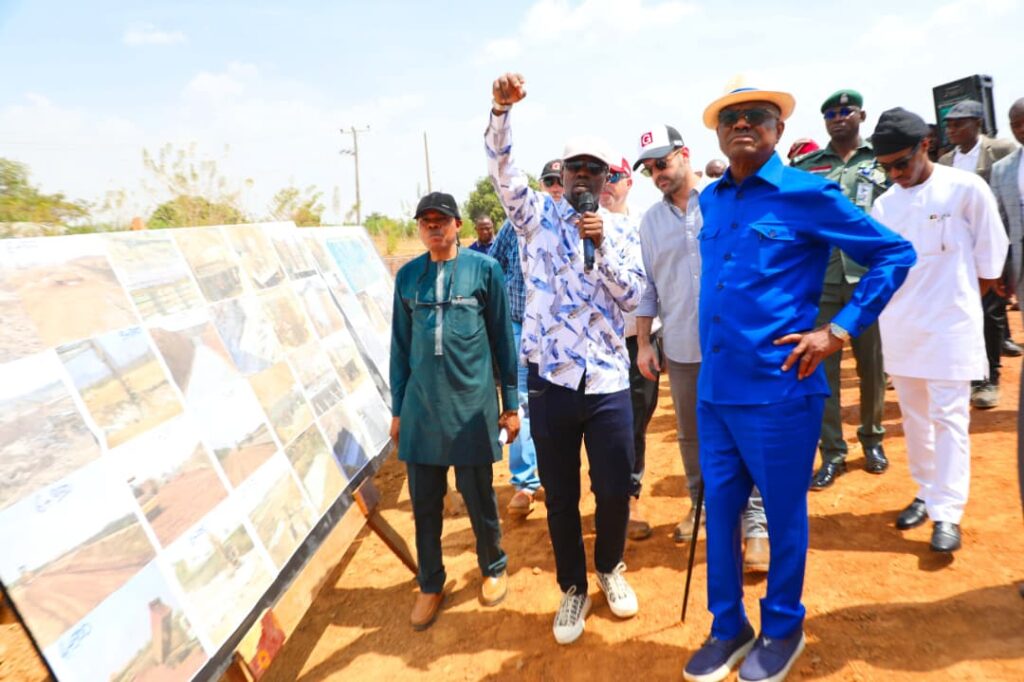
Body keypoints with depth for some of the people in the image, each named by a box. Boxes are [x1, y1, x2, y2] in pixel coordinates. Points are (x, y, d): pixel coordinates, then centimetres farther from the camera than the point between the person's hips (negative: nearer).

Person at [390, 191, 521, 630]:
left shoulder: (483, 269, -3)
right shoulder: (408, 276, 6)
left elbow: (502, 338, 1)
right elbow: (401, 346, 10)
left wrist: (511, 403, 1)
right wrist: (397, 409, 11)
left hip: (472, 404, -2)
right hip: (421, 407, 3)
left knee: (479, 499, 10)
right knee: (424, 503, 11)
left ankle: (493, 569, 35)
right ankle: (430, 585, 31)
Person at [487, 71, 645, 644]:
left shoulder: (621, 235, 10)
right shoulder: (539, 217, 4)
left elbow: (632, 297, -1)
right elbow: (502, 169, -10)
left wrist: (602, 243, -13)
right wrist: (502, 110, -25)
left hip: (608, 381, 1)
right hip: (551, 380, -1)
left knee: (615, 490, 8)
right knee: (560, 496, 10)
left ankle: (611, 568, 37)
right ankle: (574, 587, 32)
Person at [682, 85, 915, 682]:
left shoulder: (807, 194, -7)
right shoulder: (711, 201, 10)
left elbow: (895, 254, -4)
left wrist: (839, 330, -12)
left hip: (778, 389, -5)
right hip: (714, 388, 6)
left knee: (783, 515, 11)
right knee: (719, 510, 13)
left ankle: (783, 629, 33)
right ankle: (728, 628, 32)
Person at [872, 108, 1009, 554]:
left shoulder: (966, 189, -7)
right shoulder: (884, 204, 3)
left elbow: (991, 258, 0)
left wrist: (958, 303, 4)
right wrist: (900, 307, 5)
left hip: (949, 326, -4)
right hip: (899, 328, 4)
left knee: (948, 417, -1)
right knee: (914, 416, 13)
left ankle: (947, 513, 6)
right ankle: (926, 494, 27)